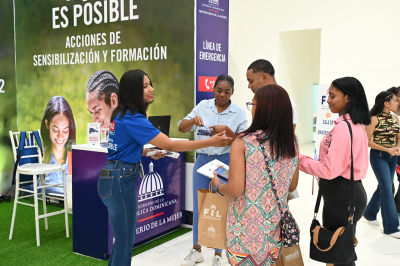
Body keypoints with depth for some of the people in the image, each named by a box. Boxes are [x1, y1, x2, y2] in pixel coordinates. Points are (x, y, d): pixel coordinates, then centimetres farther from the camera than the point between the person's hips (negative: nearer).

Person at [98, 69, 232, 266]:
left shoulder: (122, 115, 10)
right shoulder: (132, 119, -19)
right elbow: (170, 145, -22)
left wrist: (148, 153, 8)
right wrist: (211, 142, -20)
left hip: (115, 178, 10)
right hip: (120, 180, -10)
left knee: (123, 239, 19)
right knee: (125, 243, 2)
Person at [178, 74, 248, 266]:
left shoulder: (239, 112, -4)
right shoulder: (203, 106, 0)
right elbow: (181, 128, -4)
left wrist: (227, 129, -25)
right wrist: (193, 120, -24)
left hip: (225, 163, -2)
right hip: (202, 160, 2)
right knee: (198, 207, 12)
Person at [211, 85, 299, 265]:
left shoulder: (243, 142, -17)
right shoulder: (291, 144, -2)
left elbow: (235, 190, -19)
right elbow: (292, 186, 9)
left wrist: (218, 185, 1)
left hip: (248, 226, -4)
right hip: (276, 223, 4)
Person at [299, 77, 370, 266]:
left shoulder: (342, 128, -21)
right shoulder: (357, 125, 11)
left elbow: (329, 170, -23)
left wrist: (298, 159, -16)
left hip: (340, 197, -10)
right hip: (353, 192, 10)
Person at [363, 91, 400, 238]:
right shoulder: (374, 119, -12)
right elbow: (367, 141, -13)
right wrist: (386, 149, -19)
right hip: (378, 156, -7)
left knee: (383, 187, 15)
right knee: (387, 190, -6)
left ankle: (370, 214, 35)